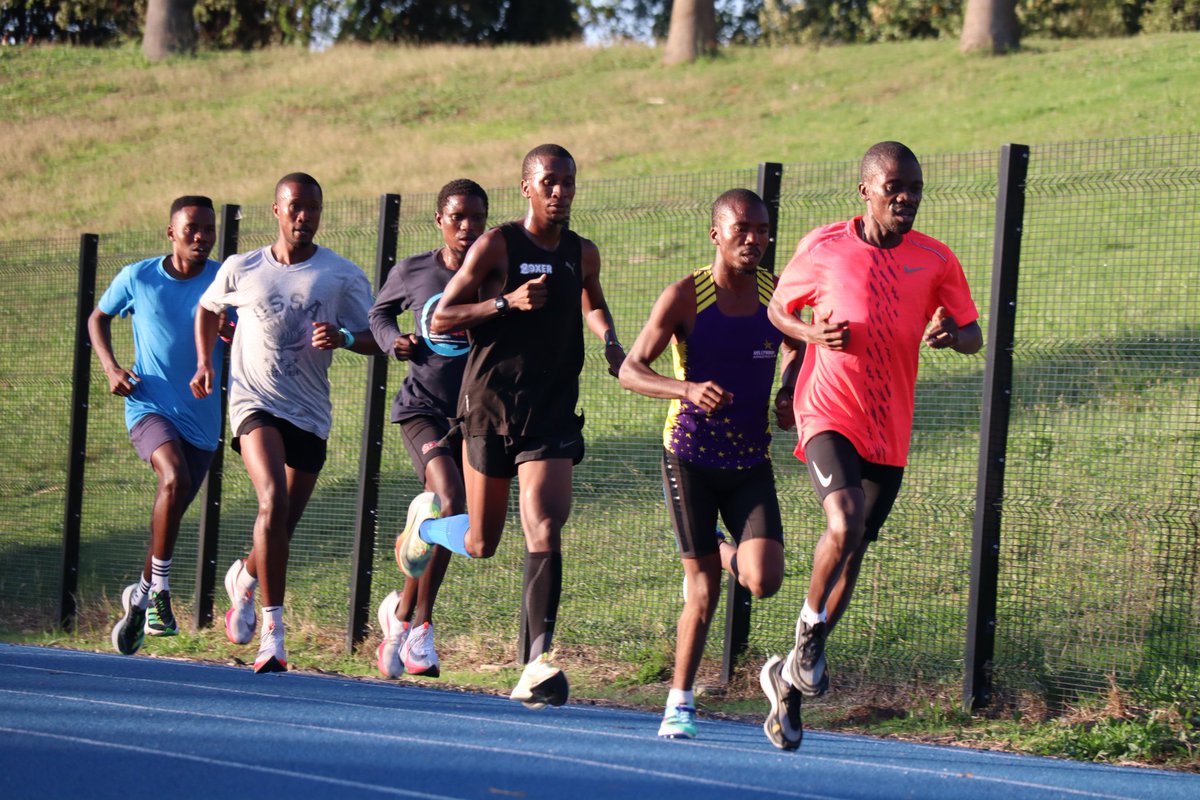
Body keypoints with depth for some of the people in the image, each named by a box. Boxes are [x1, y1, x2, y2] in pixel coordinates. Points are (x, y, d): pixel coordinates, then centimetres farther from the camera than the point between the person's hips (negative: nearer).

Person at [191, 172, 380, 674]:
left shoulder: (344, 277, 0)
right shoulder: (241, 270, 4)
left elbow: (375, 341, 1)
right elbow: (208, 309, 23)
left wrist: (343, 337, -19)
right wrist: (205, 362, 11)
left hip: (310, 414, 2)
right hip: (255, 403, -2)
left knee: (282, 525, 7)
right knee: (273, 497, -25)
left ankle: (244, 578, 43)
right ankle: (273, 629, -25)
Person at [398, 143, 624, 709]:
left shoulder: (582, 255, 10)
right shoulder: (496, 246, -5)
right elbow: (439, 320, -6)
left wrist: (609, 342, 11)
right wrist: (506, 302, -19)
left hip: (552, 412, 3)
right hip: (491, 406, -3)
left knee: (545, 530, -15)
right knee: (481, 543, 6)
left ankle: (535, 664, -19)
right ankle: (426, 519, 41)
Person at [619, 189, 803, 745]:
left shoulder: (777, 294, 1)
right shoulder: (686, 296, -9)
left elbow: (794, 355, 20)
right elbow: (630, 370, -11)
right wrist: (688, 389, -29)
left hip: (751, 461, 3)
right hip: (691, 455, -3)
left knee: (764, 581, -13)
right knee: (703, 589, -3)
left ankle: (727, 552, 23)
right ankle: (679, 704, 13)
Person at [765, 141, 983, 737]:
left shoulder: (935, 260, 3)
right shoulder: (823, 248, -2)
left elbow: (974, 337, 9)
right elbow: (777, 309, 11)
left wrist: (950, 333, -15)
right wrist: (814, 333, -10)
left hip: (890, 430, 4)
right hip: (829, 413, -4)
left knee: (853, 545, 11)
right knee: (845, 524, -26)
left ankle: (802, 664, 29)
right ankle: (811, 625, 0)